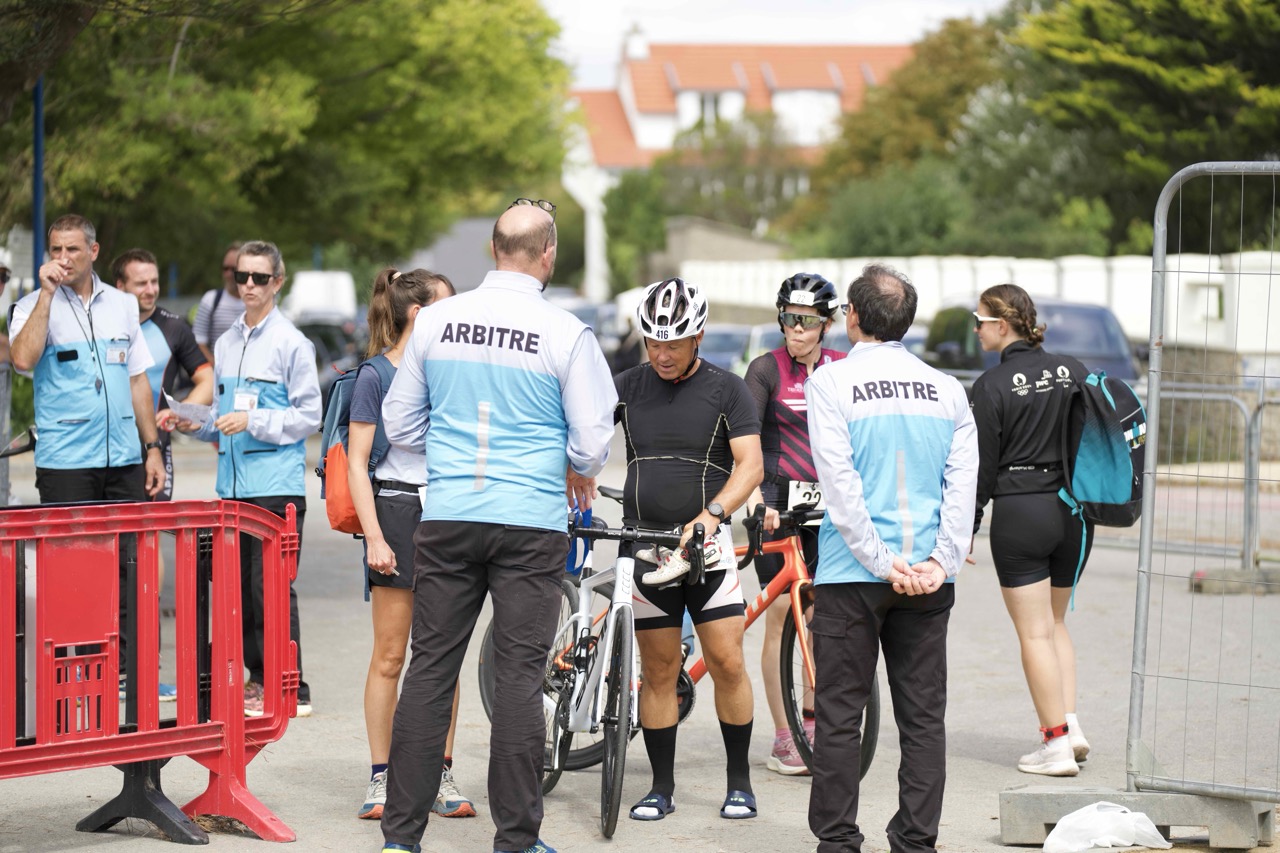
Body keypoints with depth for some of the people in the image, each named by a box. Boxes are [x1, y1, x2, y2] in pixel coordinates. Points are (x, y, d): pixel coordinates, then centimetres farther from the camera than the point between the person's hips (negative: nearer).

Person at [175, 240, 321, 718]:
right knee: (239, 586, 7)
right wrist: (197, 425, 4)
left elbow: (309, 415, -7)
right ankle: (258, 678, 17)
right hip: (233, 484, 7)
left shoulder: (291, 343, -4)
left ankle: (290, 689, -5)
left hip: (277, 484, -7)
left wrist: (253, 421, -15)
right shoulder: (226, 344, 16)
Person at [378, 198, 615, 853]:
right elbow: (592, 438, -4)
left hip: (446, 519, 3)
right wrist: (579, 471, 18)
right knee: (519, 675, 2)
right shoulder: (566, 333, -7)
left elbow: (400, 425, 11)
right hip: (531, 522, -3)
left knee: (430, 668, 6)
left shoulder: (437, 321, 2)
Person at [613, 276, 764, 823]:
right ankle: (661, 787, 14)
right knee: (658, 670, 5)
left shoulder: (726, 390, -1)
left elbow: (750, 465, -9)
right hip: (645, 546, 2)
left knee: (727, 662, -6)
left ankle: (739, 781, 8)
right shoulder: (628, 387, 6)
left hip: (706, 545, -2)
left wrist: (710, 514, -24)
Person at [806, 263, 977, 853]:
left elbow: (840, 486, -12)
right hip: (929, 581, 3)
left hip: (853, 576, -3)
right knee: (924, 716, 8)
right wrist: (939, 563, -5)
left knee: (840, 715, 4)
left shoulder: (830, 383, -5)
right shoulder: (947, 390, 6)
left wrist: (881, 562, -10)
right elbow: (963, 484, -2)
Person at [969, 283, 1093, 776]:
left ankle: (1057, 744, 0)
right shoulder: (1073, 372, 4)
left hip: (1018, 512, -5)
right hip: (1072, 510, 5)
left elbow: (982, 465, -8)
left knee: (1034, 632, 1)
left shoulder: (993, 385, -10)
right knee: (1054, 621, 20)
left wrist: (966, 528, 1)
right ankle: (1071, 724, 9)